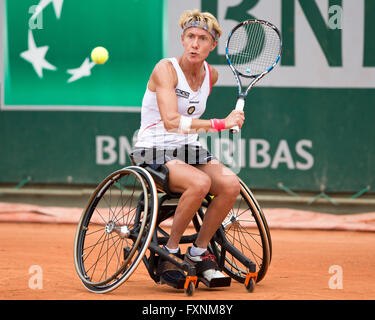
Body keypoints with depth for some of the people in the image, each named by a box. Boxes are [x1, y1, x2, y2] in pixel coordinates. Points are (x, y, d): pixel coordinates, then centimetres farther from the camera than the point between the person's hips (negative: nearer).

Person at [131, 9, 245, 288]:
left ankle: (199, 252, -5)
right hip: (155, 151, -6)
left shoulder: (211, 75, 6)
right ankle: (169, 252, -17)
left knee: (230, 184, -22)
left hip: (189, 151, 6)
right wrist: (220, 124, -29)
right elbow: (171, 121, -27)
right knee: (199, 182, -34)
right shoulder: (166, 69, -14)